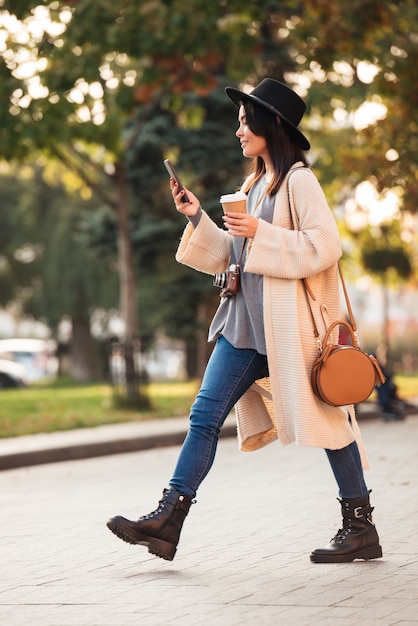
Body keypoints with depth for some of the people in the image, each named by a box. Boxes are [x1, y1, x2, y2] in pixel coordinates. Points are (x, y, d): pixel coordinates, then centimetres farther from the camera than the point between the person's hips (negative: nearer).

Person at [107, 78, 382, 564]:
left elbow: (324, 246, -16)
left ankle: (361, 527, 10)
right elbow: (230, 257, 23)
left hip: (290, 323, -8)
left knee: (323, 416, 0)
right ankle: (167, 521, -2)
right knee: (205, 414, 0)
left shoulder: (298, 180, -6)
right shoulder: (254, 185, 19)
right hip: (246, 323, 8)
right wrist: (197, 218, 11)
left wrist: (261, 233, -17)